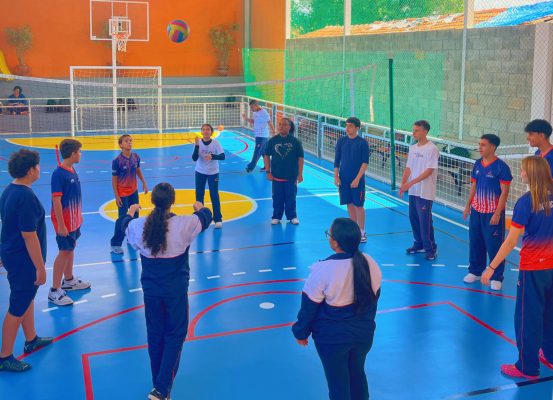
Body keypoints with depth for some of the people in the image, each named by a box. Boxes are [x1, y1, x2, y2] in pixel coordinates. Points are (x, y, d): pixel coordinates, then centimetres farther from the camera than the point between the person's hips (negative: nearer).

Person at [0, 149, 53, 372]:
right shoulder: (26, 197, -26)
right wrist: (40, 268, -19)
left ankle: (31, 340, 41)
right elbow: (29, 236, -25)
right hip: (23, 259, -10)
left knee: (27, 297, 24)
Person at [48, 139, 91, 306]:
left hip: (74, 220, 8)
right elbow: (56, 200, -22)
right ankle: (55, 290, 4)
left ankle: (68, 280, 34)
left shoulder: (72, 171, 5)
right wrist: (60, 224, -23)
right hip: (64, 222, -8)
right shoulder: (58, 174, -21)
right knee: (64, 252, -4)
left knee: (71, 249, 18)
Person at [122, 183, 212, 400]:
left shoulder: (139, 226, -9)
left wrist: (130, 212, 40)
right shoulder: (184, 224, -16)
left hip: (151, 289, 3)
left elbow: (125, 225, 17)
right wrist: (200, 207, 30)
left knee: (155, 335, 17)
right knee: (175, 335, 9)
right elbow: (206, 217, 6)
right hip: (176, 290, -3)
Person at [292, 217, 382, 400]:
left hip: (332, 338, -4)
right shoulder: (370, 263, -10)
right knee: (358, 374, 26)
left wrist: (301, 332, 4)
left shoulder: (323, 270, -26)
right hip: (364, 333, 5)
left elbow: (309, 307, -14)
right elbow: (374, 297, 6)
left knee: (337, 384, 13)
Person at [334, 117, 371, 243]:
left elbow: (365, 163, -9)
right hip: (343, 179, 4)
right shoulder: (341, 141, 4)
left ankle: (361, 232, 9)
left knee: (358, 205, 0)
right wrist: (336, 176, 0)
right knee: (349, 204, 10)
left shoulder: (362, 143, -7)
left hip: (357, 180, -4)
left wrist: (357, 179, -16)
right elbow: (337, 160, 8)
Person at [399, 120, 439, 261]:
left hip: (425, 192, -7)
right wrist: (403, 185, 1)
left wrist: (411, 183, -21)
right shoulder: (413, 148, 10)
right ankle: (419, 244, 26)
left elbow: (429, 171, -17)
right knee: (413, 218, 12)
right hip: (413, 191, 7)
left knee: (425, 220, -5)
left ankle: (431, 249, 6)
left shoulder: (431, 149, -12)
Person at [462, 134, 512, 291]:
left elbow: (504, 192, -13)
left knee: (494, 246, 0)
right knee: (475, 243, 13)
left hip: (492, 213, -6)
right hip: (476, 211, 6)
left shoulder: (501, 167, -13)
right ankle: (475, 271, 28)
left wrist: (497, 213, -17)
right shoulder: (478, 164, 6)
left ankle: (497, 278, 11)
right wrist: (468, 205, 11)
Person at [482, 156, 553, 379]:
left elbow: (511, 241, -20)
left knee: (527, 318, 5)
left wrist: (492, 267, -16)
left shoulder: (526, 202, -17)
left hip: (532, 268, -6)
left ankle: (527, 367, 14)